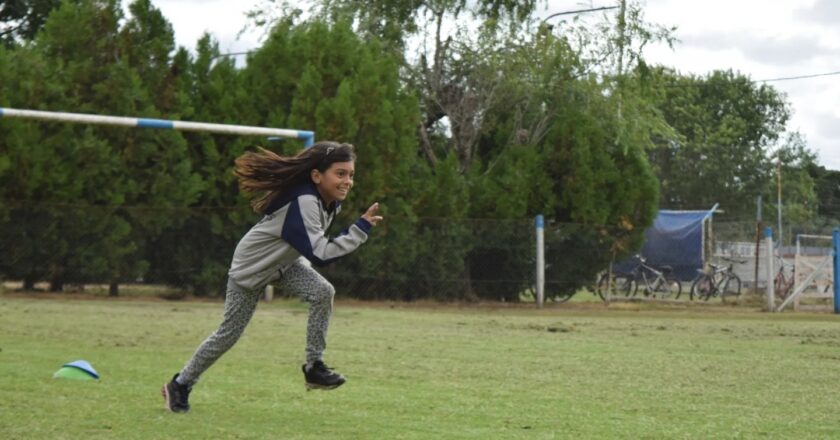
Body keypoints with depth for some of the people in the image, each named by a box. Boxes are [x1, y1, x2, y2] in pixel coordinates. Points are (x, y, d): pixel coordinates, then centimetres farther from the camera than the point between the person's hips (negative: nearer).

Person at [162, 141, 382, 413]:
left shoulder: (330, 200, -12)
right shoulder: (304, 202, -39)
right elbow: (321, 254, -45)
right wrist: (361, 228, -45)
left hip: (284, 262, 7)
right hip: (251, 268, -7)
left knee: (323, 292, -20)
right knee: (230, 333, 4)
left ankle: (314, 366, -10)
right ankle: (180, 384, 23)